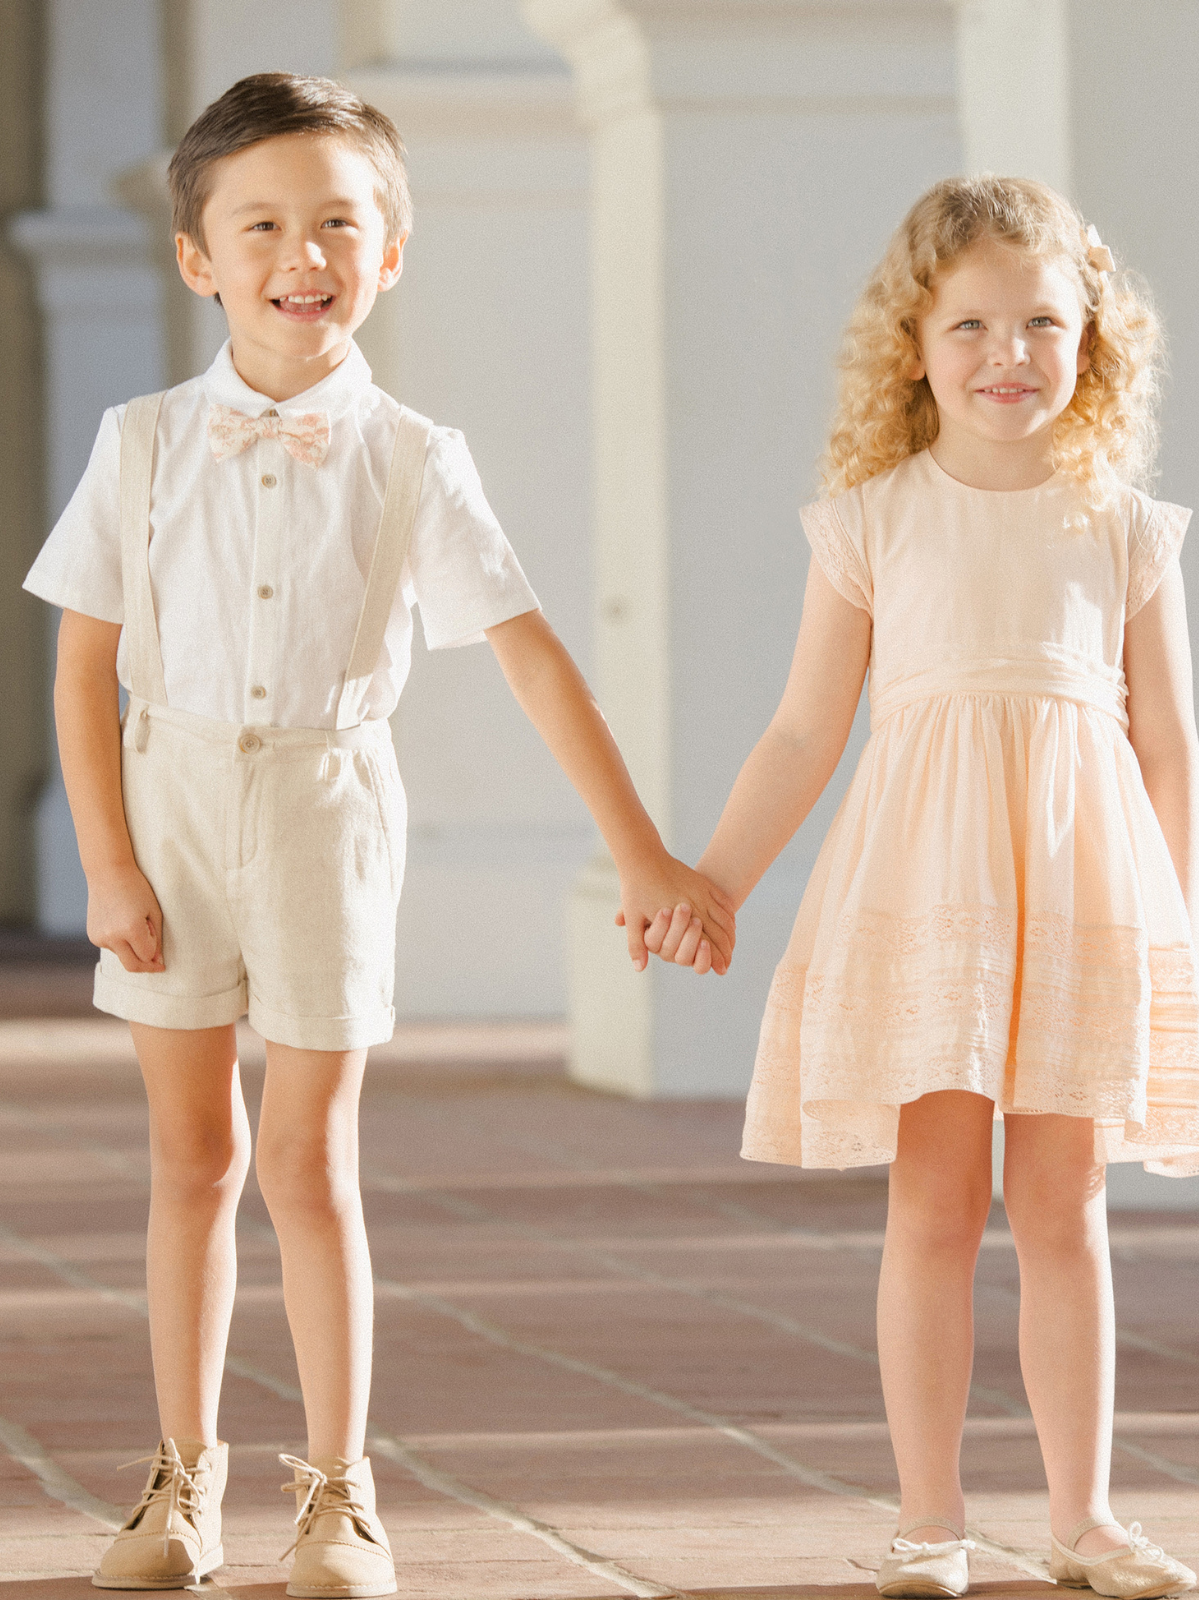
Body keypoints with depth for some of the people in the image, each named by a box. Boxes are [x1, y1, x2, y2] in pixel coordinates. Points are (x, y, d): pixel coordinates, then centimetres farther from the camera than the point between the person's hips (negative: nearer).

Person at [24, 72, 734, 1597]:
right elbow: (85, 665, -1)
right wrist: (107, 863, -7)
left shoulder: (412, 464, -6)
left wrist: (642, 856, -11)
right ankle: (183, 1476, 17)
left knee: (306, 1160, 1)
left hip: (326, 811, -1)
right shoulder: (145, 445, -4)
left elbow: (534, 658, -8)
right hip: (174, 799, 1)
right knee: (194, 1153, 8)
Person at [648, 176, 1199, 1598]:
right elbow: (806, 735, 6)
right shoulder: (875, 520, 2)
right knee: (934, 1205, 0)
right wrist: (711, 880, 0)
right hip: (921, 888, -1)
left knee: (1062, 1209, 5)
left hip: (1084, 893, 1)